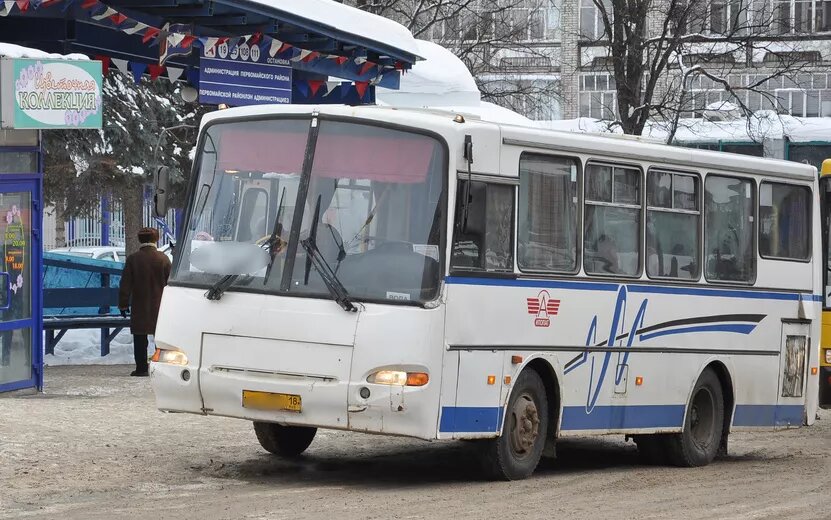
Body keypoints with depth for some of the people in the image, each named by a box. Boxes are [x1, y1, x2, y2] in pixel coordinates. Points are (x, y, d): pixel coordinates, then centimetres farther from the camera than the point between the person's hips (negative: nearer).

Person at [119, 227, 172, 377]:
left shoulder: (133, 259, -5)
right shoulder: (163, 258, -3)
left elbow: (125, 285, -4)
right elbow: (170, 282, 1)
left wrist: (123, 304, 3)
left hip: (140, 307, -1)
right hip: (159, 306, 1)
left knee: (140, 339, 4)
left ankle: (141, 368, 2)